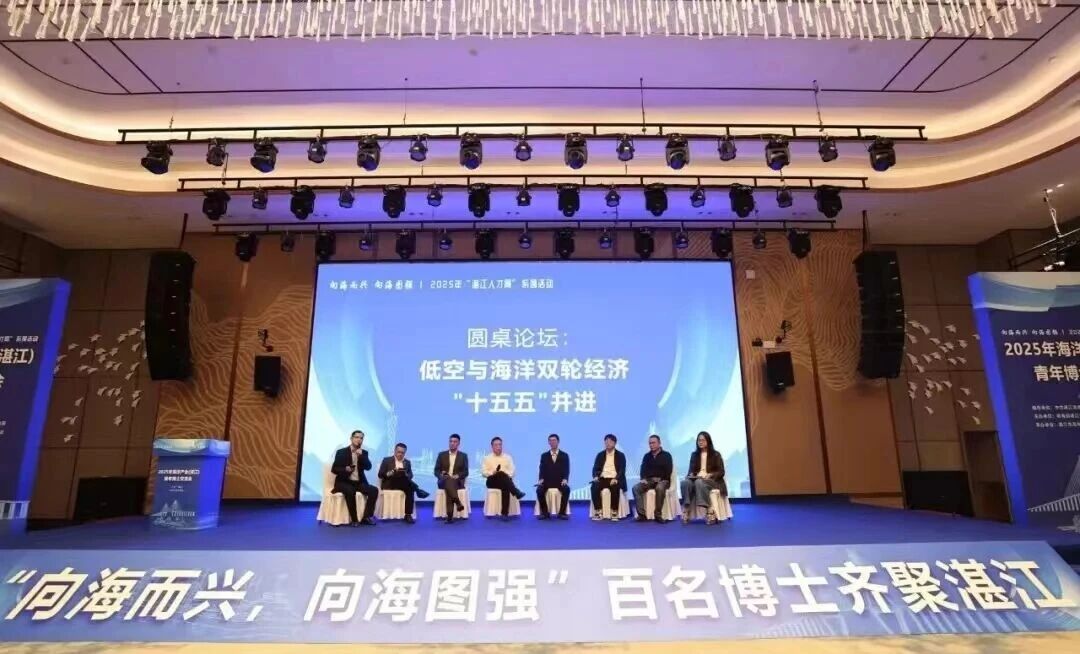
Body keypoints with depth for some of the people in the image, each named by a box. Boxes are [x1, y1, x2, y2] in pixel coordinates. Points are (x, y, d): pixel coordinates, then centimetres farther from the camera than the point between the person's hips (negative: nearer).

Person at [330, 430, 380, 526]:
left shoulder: (363, 453, 10)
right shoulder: (341, 452, -1)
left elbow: (368, 467, -4)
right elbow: (334, 469, -4)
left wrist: (361, 455, -15)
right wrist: (345, 469, -23)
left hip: (359, 482, 4)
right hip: (344, 482, -4)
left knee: (374, 490, -20)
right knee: (350, 491, -36)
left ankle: (366, 517, -15)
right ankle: (353, 519, -23)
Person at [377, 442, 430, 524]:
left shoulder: (407, 462, 18)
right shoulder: (387, 460, 8)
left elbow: (410, 475, 8)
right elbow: (380, 474, -1)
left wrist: (405, 475, -15)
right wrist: (391, 473, -18)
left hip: (403, 484, 3)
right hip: (389, 484, -3)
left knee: (410, 489, -30)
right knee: (403, 479, -34)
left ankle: (408, 515, -32)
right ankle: (417, 489, -24)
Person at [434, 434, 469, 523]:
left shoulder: (463, 456, 11)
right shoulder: (442, 455, 13)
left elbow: (466, 472, 5)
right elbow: (436, 471, 8)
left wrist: (457, 476, -15)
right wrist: (441, 475, -14)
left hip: (457, 481, 0)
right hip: (443, 481, 0)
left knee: (449, 486, -36)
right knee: (448, 480, -37)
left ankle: (449, 516, -43)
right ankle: (458, 502, -51)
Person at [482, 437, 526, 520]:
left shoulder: (508, 457, 16)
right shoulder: (487, 458, 13)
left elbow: (512, 471, 7)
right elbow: (483, 471, 4)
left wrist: (507, 475, -15)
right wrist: (492, 473, -16)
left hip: (505, 481, 1)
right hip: (492, 481, -1)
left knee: (506, 488, -37)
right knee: (501, 474, -35)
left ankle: (505, 513, -37)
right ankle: (516, 493, -43)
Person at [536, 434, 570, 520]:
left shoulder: (564, 455, 8)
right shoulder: (544, 456, 11)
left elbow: (566, 470, -2)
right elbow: (542, 469, 2)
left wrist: (565, 479, -21)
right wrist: (541, 479, -17)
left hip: (560, 481, -1)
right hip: (547, 481, 1)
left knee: (566, 490, -32)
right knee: (539, 490, -30)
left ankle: (562, 512, -20)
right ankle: (545, 512, -15)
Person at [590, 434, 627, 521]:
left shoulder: (620, 455, 7)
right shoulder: (600, 455, 14)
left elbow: (622, 470, -3)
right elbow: (595, 468, 8)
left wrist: (616, 479, -22)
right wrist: (595, 476, -15)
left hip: (614, 479, -2)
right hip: (602, 478, 2)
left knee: (615, 488, -36)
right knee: (594, 487, -29)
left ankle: (614, 513, -25)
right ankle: (598, 512, -23)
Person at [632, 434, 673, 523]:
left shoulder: (666, 455, 6)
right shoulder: (646, 456, 18)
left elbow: (668, 471, -3)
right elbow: (643, 469, 11)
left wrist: (659, 479, -15)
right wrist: (643, 478, -9)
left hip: (662, 480, -4)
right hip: (649, 480, 4)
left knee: (660, 488, -40)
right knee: (636, 488, -25)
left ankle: (658, 515, -28)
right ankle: (642, 514, -27)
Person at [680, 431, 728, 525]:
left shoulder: (716, 454, 6)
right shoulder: (694, 455, 18)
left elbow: (721, 472, 1)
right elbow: (691, 470, 16)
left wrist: (709, 475, -17)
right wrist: (691, 475, -8)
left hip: (712, 480, -3)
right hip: (696, 479, 4)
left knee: (699, 482, -40)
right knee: (685, 482, -33)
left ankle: (709, 510, -40)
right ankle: (686, 510, -37)